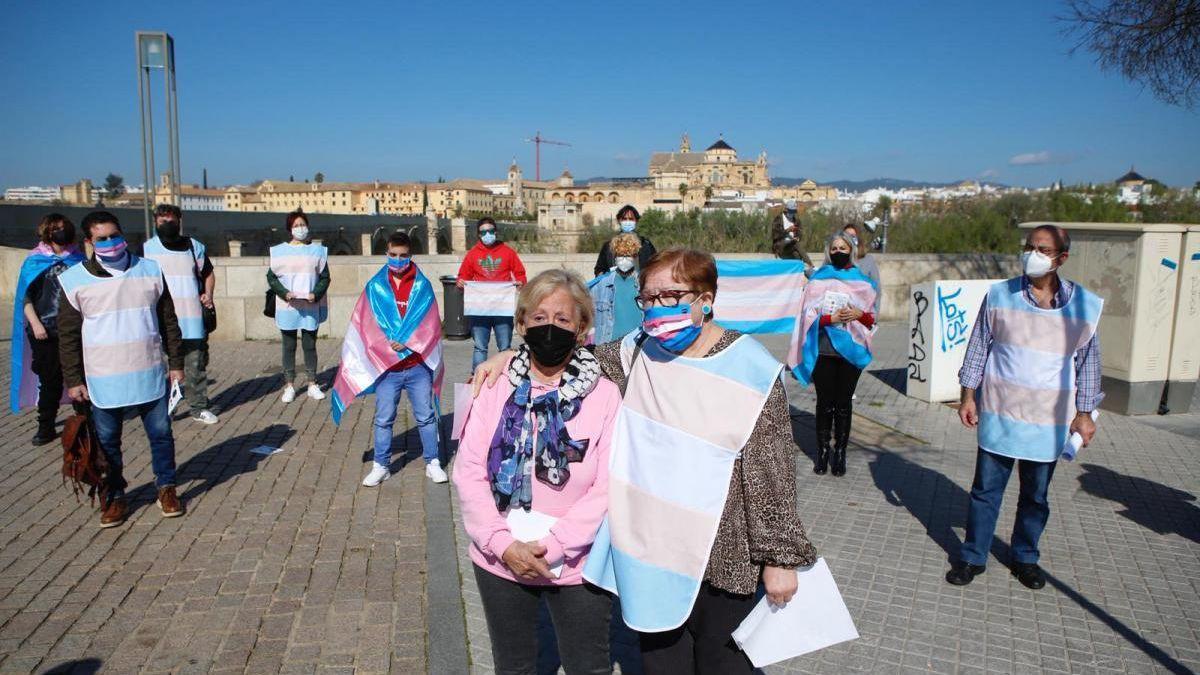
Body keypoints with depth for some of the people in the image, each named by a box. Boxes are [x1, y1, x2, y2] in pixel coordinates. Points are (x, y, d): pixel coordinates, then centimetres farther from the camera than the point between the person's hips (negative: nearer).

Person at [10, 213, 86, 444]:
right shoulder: (34, 261, 3)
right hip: (45, 332, -1)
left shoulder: (77, 259, 7)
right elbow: (26, 297, 1)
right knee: (50, 380, 5)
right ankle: (45, 427, 16)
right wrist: (35, 324, -10)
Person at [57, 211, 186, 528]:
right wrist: (73, 380, -1)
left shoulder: (150, 271, 1)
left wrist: (176, 362, 6)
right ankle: (114, 497, 26)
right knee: (107, 441, 10)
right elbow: (68, 336, 0)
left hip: (150, 375, 1)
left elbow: (168, 322, 6)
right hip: (103, 381, -1)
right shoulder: (75, 280, -4)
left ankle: (166, 488, 26)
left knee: (161, 434, 9)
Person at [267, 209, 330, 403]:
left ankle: (312, 384, 15)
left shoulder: (317, 250, 4)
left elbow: (325, 277, 5)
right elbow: (271, 277, 3)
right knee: (289, 346, 6)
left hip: (310, 308, 0)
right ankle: (289, 386, 14)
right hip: (287, 308, 0)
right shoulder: (280, 251, 2)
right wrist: (285, 293, -13)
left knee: (310, 345, 7)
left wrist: (315, 294, -12)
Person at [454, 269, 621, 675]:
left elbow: (607, 489, -14)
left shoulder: (604, 396, -11)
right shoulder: (495, 388, -5)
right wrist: (504, 544, -15)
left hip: (577, 566, -2)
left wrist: (552, 546, -18)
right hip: (500, 561, 2)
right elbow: (469, 474, -6)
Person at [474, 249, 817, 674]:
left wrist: (780, 558, -7)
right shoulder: (639, 352, 0)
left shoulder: (752, 370, -13)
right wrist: (512, 358, 0)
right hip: (651, 550, 4)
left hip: (722, 557, -4)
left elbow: (772, 473, -11)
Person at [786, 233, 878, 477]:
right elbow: (808, 315, 1)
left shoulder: (862, 282, 9)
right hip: (823, 350, -1)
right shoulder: (817, 280, 5)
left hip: (851, 350, 1)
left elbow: (871, 319, 11)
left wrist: (859, 314, -10)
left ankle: (840, 452, 13)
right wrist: (831, 318, -14)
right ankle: (822, 450, 13)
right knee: (825, 402, 3)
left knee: (844, 402, 4)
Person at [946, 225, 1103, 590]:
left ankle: (1025, 557, 31)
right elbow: (978, 347, 3)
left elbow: (1088, 362, 6)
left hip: (1049, 420, 1)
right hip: (999, 412, -1)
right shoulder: (999, 295, -3)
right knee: (986, 488, 6)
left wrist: (1084, 413, 6)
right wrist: (968, 396, 0)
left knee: (1036, 495, 13)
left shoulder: (1086, 305, -2)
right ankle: (973, 556, 20)